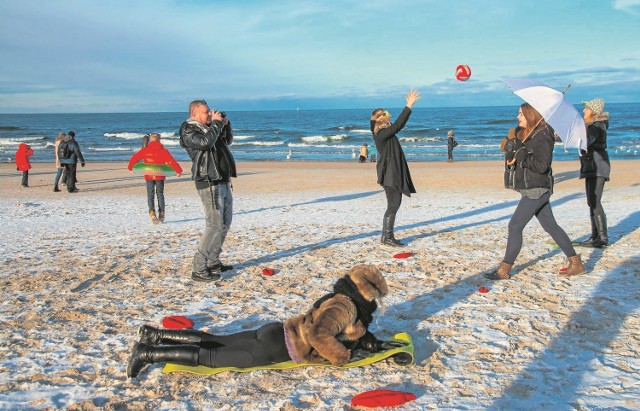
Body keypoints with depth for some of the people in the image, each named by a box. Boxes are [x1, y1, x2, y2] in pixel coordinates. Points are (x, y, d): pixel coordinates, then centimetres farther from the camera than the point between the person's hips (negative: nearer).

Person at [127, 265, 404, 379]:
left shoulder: (341, 301, 12)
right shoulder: (346, 306, -18)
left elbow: (353, 332, 27)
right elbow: (318, 335, -33)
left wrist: (377, 344, 13)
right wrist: (344, 357, -21)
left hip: (275, 334, 9)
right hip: (278, 348, -9)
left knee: (215, 342, 15)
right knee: (211, 358, -6)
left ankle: (155, 335, 18)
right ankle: (148, 354, -6)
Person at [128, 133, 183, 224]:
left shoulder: (145, 150, 0)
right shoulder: (163, 151, -3)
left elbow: (134, 158, 3)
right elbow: (171, 161, -8)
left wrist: (131, 167, 18)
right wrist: (178, 170, -2)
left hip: (149, 176, 0)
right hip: (160, 176, 0)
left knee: (150, 194, 5)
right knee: (160, 193, 11)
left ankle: (152, 213, -13)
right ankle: (161, 213, 7)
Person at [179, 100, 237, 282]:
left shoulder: (208, 128, 16)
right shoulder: (188, 132, -8)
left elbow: (228, 140, 27)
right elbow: (206, 142, -28)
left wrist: (225, 124, 10)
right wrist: (217, 123, -15)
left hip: (223, 182, 10)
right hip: (209, 184, -10)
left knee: (224, 224, 15)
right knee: (215, 225, -14)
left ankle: (213, 262, 24)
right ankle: (199, 269, -11)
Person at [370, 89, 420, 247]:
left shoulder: (385, 132, 11)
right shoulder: (382, 134, -17)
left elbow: (399, 123, 24)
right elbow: (398, 124, -25)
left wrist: (409, 105, 20)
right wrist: (409, 106, -23)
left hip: (394, 173, 10)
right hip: (390, 174, -10)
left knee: (395, 204, 14)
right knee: (393, 205, -6)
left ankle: (386, 236, 19)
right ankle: (387, 238, 0)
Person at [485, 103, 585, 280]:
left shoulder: (543, 136, -16)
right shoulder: (532, 134, 14)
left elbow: (542, 165, -22)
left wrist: (521, 157, -15)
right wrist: (515, 160, 1)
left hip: (537, 190, -10)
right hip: (534, 190, 10)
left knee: (515, 226, -8)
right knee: (551, 226, 14)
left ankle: (504, 270, -2)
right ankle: (576, 263, 21)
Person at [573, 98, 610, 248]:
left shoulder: (597, 126, -13)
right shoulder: (591, 125, 17)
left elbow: (585, 141, -29)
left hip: (597, 167, -10)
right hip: (591, 168, 10)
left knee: (595, 202, -12)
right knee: (592, 203, 11)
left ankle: (603, 238, -10)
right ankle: (595, 236, 15)